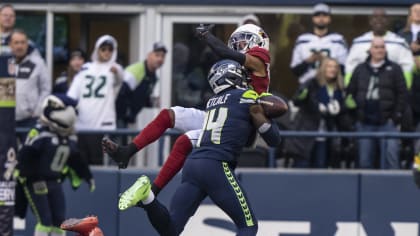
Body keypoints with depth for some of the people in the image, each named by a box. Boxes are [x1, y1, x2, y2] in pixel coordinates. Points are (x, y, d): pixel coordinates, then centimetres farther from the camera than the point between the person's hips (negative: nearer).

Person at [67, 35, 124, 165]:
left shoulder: (114, 69, 3)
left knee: (96, 163, -6)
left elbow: (119, 79, -21)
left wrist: (116, 72, -45)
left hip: (102, 125, -4)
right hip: (81, 125, 4)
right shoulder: (86, 69, 16)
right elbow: (73, 93, 11)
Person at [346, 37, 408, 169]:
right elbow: (350, 91, 15)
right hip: (365, 122, 3)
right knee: (365, 159, 7)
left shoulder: (394, 69, 4)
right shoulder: (360, 70, 13)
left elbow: (402, 93, 0)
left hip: (387, 122, -3)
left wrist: (397, 114, -8)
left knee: (390, 154, -11)